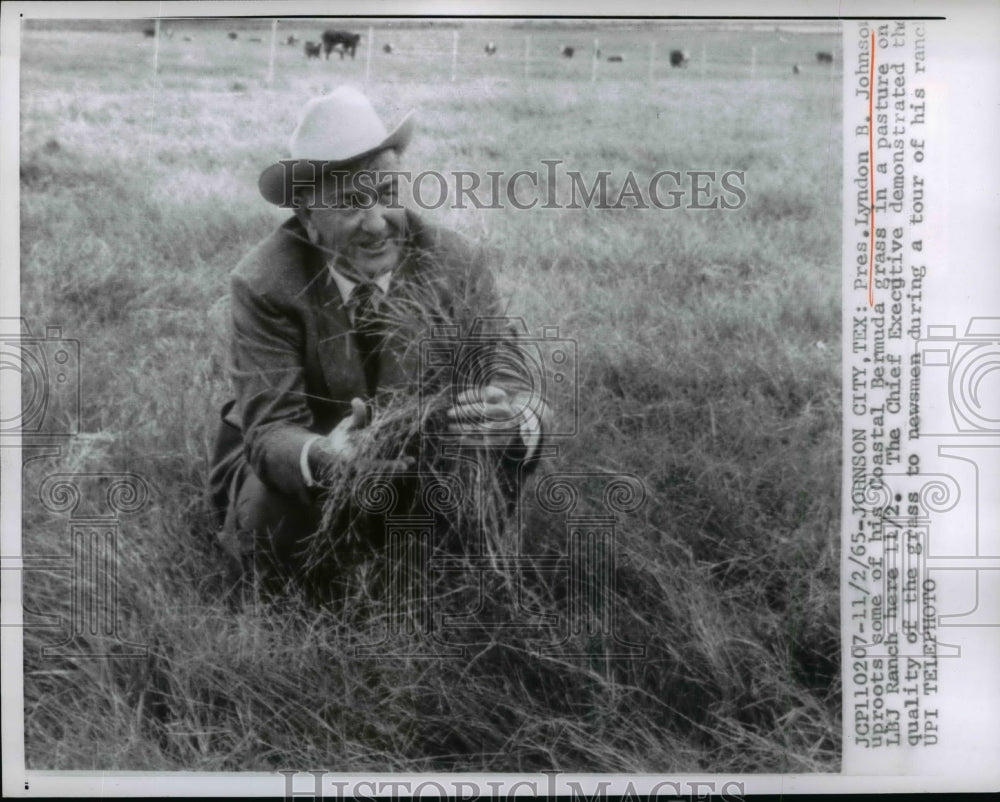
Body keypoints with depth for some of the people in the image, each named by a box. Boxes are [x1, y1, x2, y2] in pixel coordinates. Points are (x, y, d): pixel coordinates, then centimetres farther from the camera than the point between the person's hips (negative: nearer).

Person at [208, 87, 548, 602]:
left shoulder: (458, 264, -16)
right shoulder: (263, 284, -21)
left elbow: (508, 385, -21)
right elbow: (271, 426, -27)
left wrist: (515, 418, -49)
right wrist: (320, 458, -53)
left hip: (418, 461, 2)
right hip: (301, 466, -1)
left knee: (510, 447, -25)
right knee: (271, 511, -34)